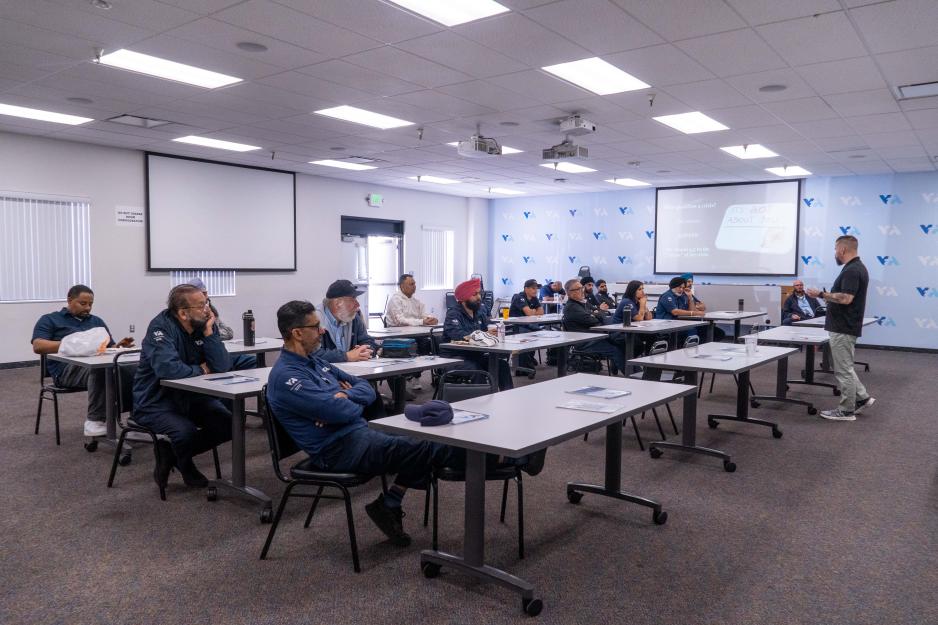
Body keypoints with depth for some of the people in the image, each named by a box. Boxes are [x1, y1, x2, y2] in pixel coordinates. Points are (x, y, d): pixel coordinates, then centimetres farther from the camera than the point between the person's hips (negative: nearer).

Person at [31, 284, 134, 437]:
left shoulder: (97, 321, 29)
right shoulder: (50, 320, 15)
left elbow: (110, 348, 23)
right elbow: (38, 346, -2)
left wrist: (120, 346, -3)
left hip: (99, 362, 4)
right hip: (68, 368, -4)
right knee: (101, 368, -40)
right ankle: (95, 420, -34)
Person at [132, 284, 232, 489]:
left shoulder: (205, 325, -3)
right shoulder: (161, 326, -20)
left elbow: (223, 368, -13)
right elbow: (168, 369, -36)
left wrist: (209, 332, -20)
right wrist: (200, 370, -18)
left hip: (191, 396, 6)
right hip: (156, 402, -6)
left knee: (228, 424, -11)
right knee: (186, 431, -31)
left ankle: (171, 453, 9)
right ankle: (185, 466, 6)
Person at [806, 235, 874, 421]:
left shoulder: (851, 270, -20)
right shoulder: (857, 267, 13)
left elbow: (846, 298, -28)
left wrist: (821, 294, -19)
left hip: (843, 328, -11)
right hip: (845, 326, 11)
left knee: (843, 369, -2)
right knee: (844, 367, 20)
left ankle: (846, 410, 6)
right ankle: (862, 398, 22)